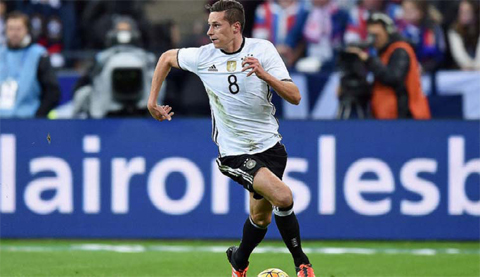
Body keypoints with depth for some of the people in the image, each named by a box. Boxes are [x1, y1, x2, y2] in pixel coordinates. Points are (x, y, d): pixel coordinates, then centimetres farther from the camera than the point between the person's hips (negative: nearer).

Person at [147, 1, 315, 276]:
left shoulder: (262, 49, -8)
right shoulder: (203, 57, -6)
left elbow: (295, 97, -14)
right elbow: (167, 57, 15)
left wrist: (264, 74, -29)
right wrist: (153, 100, 11)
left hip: (270, 144, 2)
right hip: (235, 151, -2)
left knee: (261, 215, 10)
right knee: (283, 197, -23)